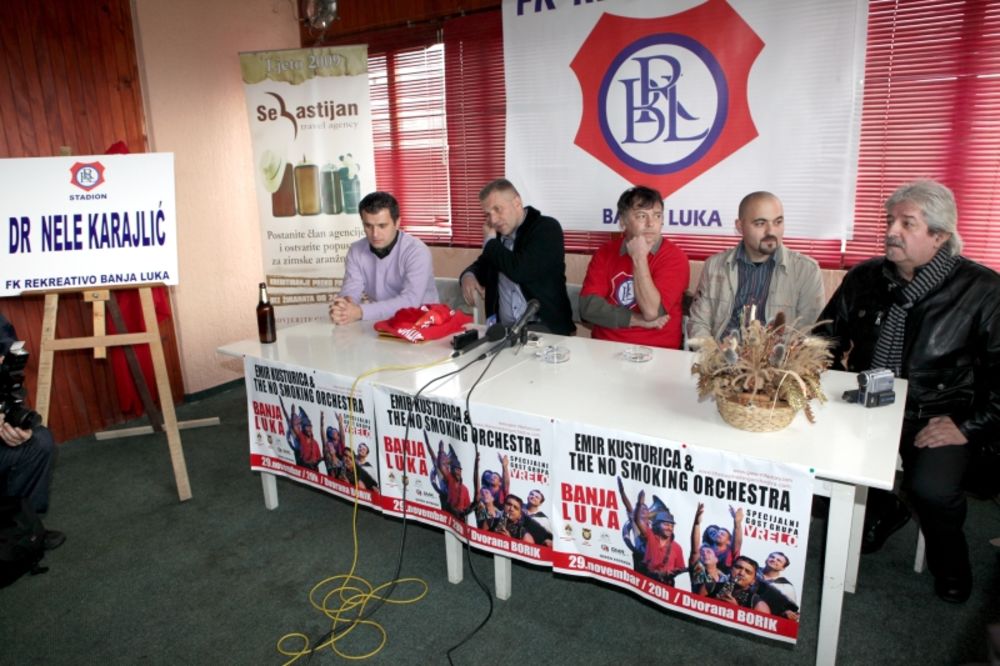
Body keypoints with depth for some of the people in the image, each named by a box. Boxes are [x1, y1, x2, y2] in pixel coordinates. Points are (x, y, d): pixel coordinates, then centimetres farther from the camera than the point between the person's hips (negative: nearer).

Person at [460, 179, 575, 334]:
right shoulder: (497, 236, 13)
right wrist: (468, 276, 3)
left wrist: (490, 242, -3)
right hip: (505, 328, 5)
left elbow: (520, 271, -18)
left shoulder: (547, 228, -5)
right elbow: (481, 266, 28)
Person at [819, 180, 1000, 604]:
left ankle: (949, 563, 10)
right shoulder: (863, 278, 4)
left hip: (935, 417, -3)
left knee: (932, 488, -28)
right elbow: (828, 339, 16)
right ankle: (879, 511, 16)